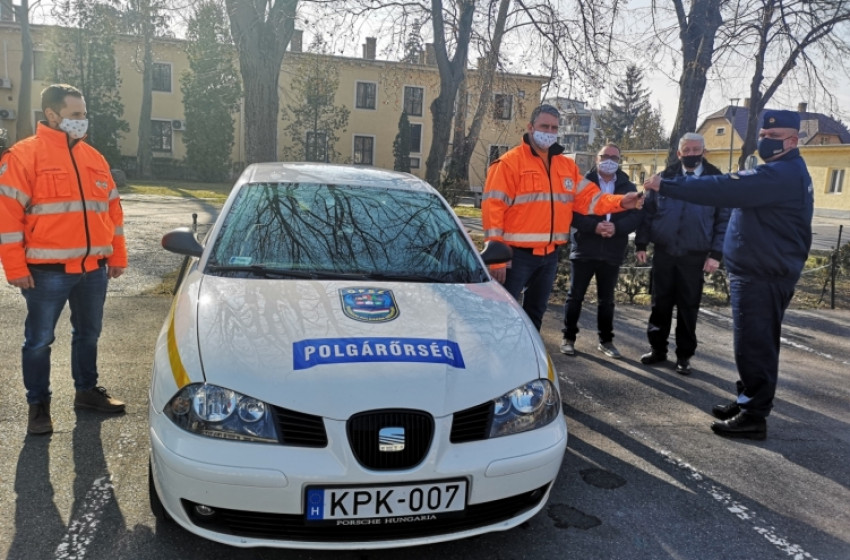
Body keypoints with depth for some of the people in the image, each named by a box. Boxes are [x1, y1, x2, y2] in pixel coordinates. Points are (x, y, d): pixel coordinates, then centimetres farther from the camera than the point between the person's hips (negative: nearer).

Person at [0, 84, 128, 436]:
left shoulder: (93, 158, 13)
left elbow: (112, 209, 16)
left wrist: (117, 255, 13)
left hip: (94, 268, 6)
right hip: (48, 271, -5)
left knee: (88, 334, 16)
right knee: (39, 340, 5)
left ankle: (87, 391, 32)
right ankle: (38, 405, 19)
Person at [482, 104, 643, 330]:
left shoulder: (566, 165, 12)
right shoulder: (510, 162, -10)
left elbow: (588, 197, 10)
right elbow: (493, 208, -14)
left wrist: (619, 202, -9)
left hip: (549, 255, 7)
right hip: (517, 255, -7)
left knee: (535, 312, 18)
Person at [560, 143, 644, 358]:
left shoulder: (628, 187, 8)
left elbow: (636, 215, -1)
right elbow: (572, 212, -9)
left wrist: (617, 227, -19)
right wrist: (594, 226, -22)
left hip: (612, 253, 2)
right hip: (584, 250, -2)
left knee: (606, 299, 13)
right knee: (575, 296, 4)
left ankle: (605, 340, 24)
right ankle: (569, 338, 15)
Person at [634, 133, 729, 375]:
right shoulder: (664, 177, 5)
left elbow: (724, 220, -1)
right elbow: (648, 212, 6)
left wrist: (716, 253, -9)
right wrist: (641, 244, 0)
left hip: (694, 256, -1)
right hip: (663, 252, 2)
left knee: (688, 308, 7)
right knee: (660, 304, 8)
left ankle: (684, 356, 18)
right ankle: (658, 349, 22)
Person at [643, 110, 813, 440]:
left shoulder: (780, 174, -20)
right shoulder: (788, 172, 17)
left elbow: (724, 189, -27)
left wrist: (666, 186, -26)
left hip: (761, 275, -11)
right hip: (766, 271, 11)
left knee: (754, 345, -5)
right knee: (758, 343, 17)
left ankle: (753, 417, 2)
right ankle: (748, 403, 28)